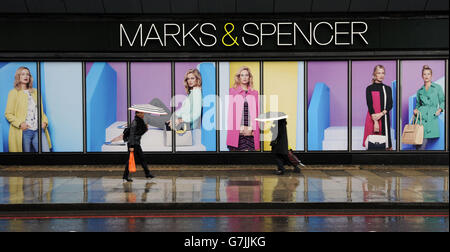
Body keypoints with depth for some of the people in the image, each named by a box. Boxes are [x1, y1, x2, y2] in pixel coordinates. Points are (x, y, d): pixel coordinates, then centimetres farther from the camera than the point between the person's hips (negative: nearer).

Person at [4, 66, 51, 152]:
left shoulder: (35, 92, 18)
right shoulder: (14, 92, 4)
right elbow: (8, 114, 1)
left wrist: (44, 121, 2)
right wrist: (20, 123, -13)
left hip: (38, 130, 3)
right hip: (24, 131, -3)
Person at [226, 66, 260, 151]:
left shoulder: (254, 93, 14)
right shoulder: (232, 91, 7)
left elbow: (256, 112, 13)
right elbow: (230, 111, 4)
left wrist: (254, 129, 3)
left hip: (250, 132, 2)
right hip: (236, 131, -2)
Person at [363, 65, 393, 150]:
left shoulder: (388, 89, 10)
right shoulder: (369, 88, 2)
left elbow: (390, 105, 2)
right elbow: (369, 105, -5)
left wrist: (381, 113, -16)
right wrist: (375, 121, -15)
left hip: (384, 118, 2)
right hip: (372, 118, -2)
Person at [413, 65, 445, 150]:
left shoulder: (437, 87, 7)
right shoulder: (420, 91, 13)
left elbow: (442, 101, 10)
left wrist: (440, 109, -7)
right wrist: (416, 109, -1)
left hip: (432, 117, -1)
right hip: (420, 115, 1)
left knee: (424, 139, -8)